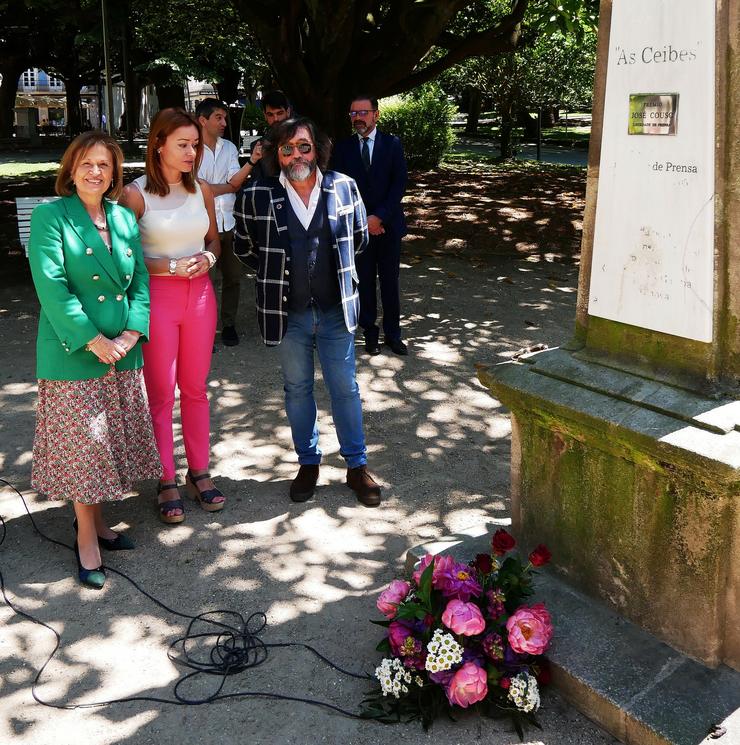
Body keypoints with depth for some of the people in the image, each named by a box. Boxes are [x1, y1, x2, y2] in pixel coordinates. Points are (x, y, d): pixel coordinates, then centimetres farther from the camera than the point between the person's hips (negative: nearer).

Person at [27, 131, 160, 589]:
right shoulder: (50, 217, -8)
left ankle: (97, 519, 29)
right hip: (73, 354, -5)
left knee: (112, 442, 13)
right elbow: (52, 286, -16)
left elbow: (140, 281, 7)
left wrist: (131, 333, -8)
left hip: (123, 352, 5)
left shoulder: (125, 219, 9)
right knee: (82, 444, 2)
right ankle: (86, 537, 16)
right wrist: (93, 340, -19)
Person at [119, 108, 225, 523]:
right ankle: (167, 481, 15)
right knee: (161, 393, 3)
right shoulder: (137, 194, -8)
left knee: (196, 388, 12)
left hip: (199, 293, 4)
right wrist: (169, 266, -19)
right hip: (156, 296, -4)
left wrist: (207, 258, -5)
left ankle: (200, 472, 24)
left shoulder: (202, 190, 5)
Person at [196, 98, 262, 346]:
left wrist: (252, 161, -17)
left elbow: (235, 182, -3)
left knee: (233, 276, 10)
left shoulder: (229, 147, 9)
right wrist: (228, 187, -2)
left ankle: (228, 324, 23)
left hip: (228, 222, 5)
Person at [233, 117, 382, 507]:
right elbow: (244, 247, 6)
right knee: (297, 388, 13)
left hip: (335, 310, 1)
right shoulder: (256, 195, -9)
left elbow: (358, 237, 11)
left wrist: (335, 267, 9)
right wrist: (277, 273, 6)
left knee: (345, 388, 8)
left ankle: (356, 465, 23)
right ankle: (308, 463, 30)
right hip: (287, 313, 0)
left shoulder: (343, 187, -5)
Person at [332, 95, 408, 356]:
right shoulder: (343, 147, 4)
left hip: (388, 225, 0)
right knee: (365, 282, 4)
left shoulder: (392, 144, 2)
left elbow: (399, 184, -5)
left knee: (390, 282, 5)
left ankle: (393, 333, 15)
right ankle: (370, 332, 15)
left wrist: (379, 217, -14)